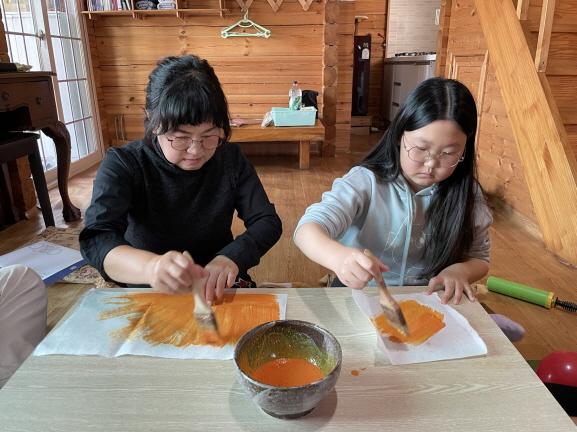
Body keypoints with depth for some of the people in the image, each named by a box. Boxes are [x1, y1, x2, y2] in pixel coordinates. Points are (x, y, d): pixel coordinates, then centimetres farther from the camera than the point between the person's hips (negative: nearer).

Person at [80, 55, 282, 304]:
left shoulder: (230, 159, -3)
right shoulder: (123, 165, -12)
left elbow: (267, 221, -6)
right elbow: (96, 239, -25)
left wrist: (232, 257, -26)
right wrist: (151, 267, -47)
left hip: (218, 292, 2)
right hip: (145, 295, -1)